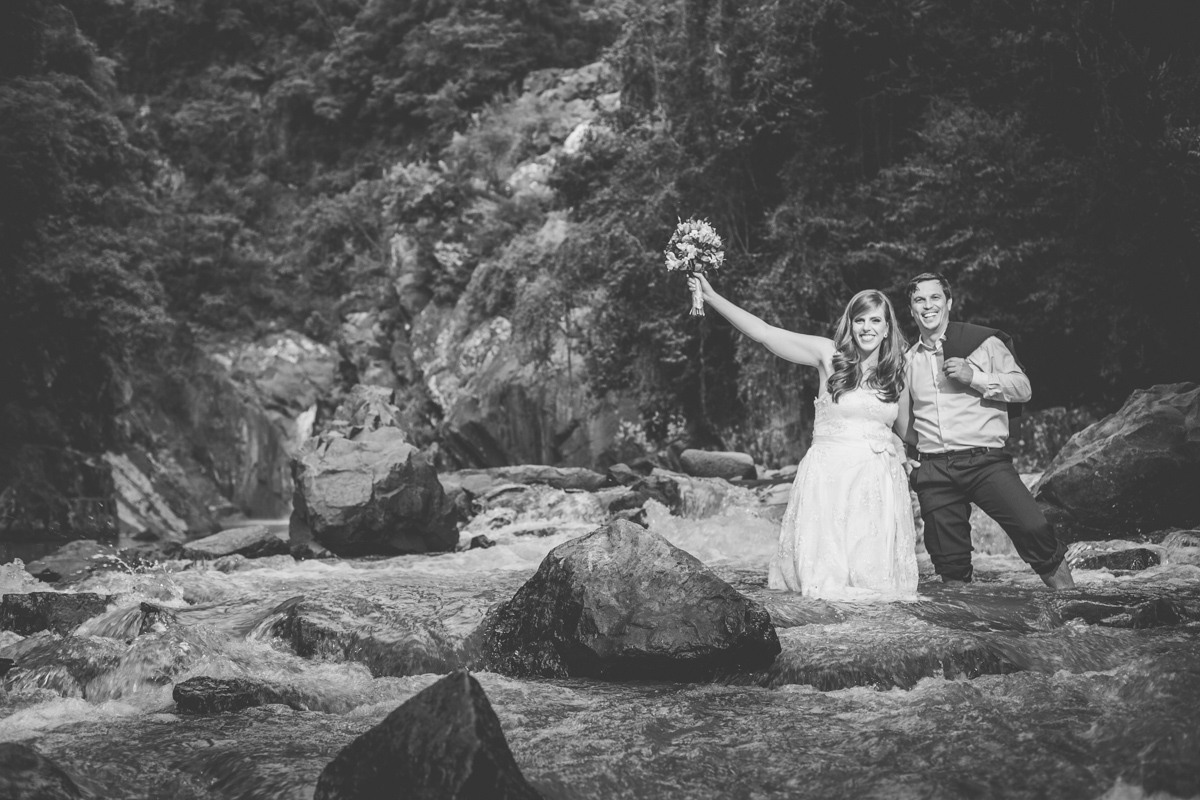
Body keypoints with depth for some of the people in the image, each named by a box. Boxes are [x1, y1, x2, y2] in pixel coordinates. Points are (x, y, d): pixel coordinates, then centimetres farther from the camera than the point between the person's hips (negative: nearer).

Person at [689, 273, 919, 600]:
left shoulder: (897, 373, 10)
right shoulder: (829, 355, -1)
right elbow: (765, 334, -7)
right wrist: (711, 297, -12)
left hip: (879, 480, 3)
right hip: (830, 474, -3)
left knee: (874, 568, 3)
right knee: (826, 564, -5)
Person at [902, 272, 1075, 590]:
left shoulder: (983, 342, 5)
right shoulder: (908, 360, 17)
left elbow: (1023, 388, 0)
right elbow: (902, 418, 29)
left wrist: (974, 377, -11)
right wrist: (906, 457, 16)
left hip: (984, 460, -3)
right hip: (933, 470, 4)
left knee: (1033, 529, -21)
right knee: (950, 566, 3)